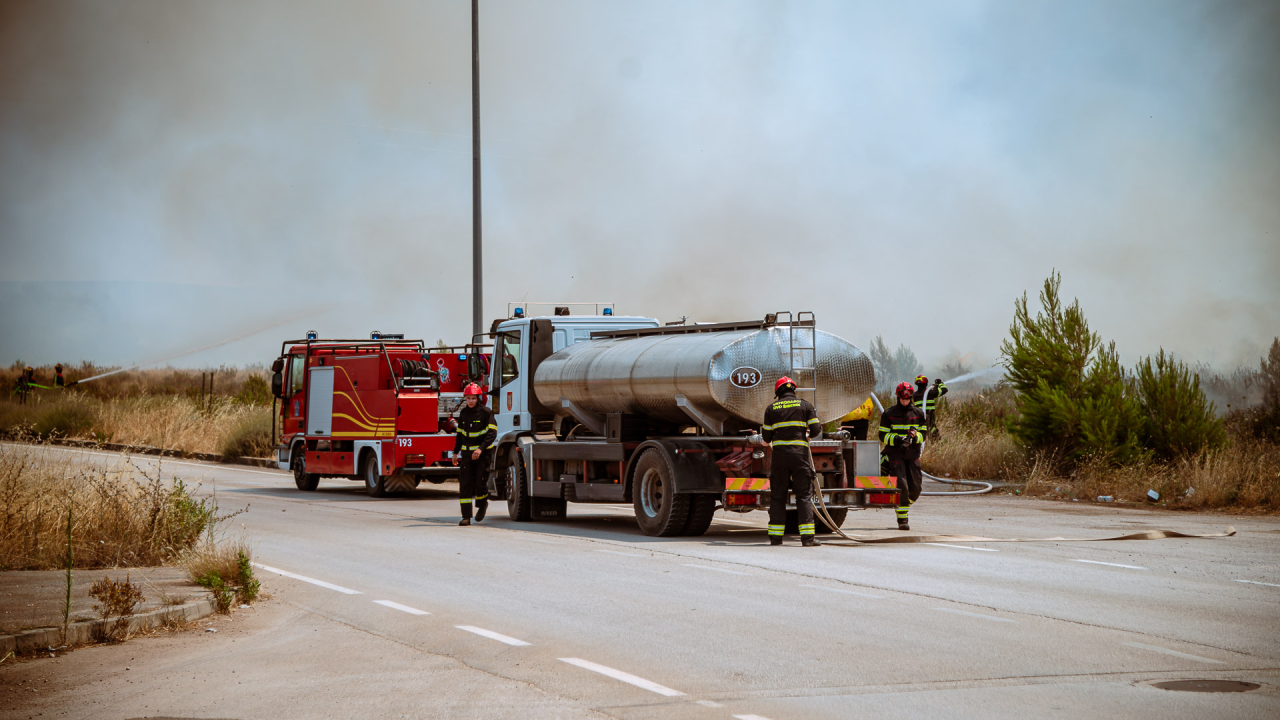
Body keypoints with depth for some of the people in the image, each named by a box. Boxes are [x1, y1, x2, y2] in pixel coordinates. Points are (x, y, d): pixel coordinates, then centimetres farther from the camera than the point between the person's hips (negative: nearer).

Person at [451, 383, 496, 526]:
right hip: (467, 453, 4)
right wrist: (456, 452, 16)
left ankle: (482, 504, 26)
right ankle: (466, 516, -3)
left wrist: (481, 448, -22)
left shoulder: (485, 412, -7)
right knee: (465, 484, -4)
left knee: (480, 482, -6)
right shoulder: (463, 413, 9)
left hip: (482, 453, -4)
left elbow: (492, 433, -12)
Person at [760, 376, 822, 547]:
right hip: (800, 454, -1)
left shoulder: (771, 408, 6)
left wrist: (764, 433, 31)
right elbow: (815, 430, 1)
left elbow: (767, 438, 8)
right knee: (804, 495, 0)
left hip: (779, 455, 1)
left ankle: (775, 536, 6)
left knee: (777, 496, 8)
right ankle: (807, 537, -8)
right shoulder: (805, 405, 4)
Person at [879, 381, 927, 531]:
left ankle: (905, 504, 32)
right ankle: (902, 520, -7)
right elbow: (883, 436, -2)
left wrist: (915, 435, -14)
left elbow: (923, 434, 10)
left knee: (915, 487, 1)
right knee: (901, 486, -14)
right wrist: (898, 439, -20)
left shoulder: (918, 413, 9)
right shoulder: (888, 413, 0)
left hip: (913, 454, 4)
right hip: (895, 454, -3)